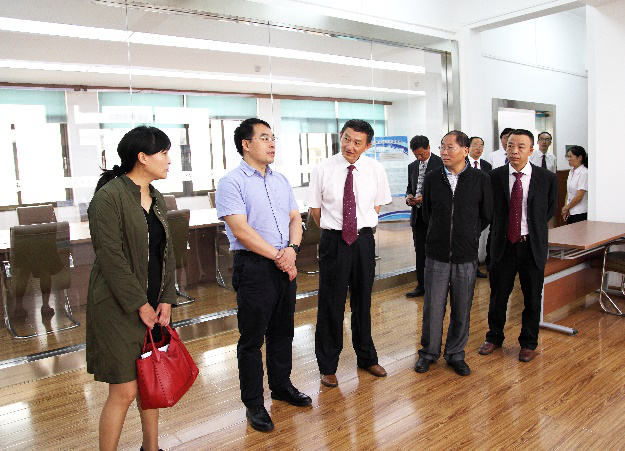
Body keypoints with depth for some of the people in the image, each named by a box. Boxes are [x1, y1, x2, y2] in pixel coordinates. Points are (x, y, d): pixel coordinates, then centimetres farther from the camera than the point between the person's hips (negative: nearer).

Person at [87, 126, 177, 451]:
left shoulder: (156, 199, 10)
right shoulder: (109, 196, -14)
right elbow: (111, 258, -18)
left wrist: (166, 300, 2)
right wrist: (140, 305, -14)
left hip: (153, 304, 8)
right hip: (120, 307, -8)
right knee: (124, 391, -2)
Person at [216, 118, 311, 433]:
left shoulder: (281, 180, 13)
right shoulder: (231, 182, -9)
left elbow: (295, 218, 10)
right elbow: (241, 231, -17)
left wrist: (292, 249, -9)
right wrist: (278, 256, -14)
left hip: (285, 264, 7)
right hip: (254, 267, -6)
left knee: (282, 332, 18)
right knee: (252, 338, 6)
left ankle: (281, 386, 38)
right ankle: (253, 403, 22)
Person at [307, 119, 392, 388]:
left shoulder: (375, 169, -1)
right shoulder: (323, 170, -7)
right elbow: (315, 209, 3)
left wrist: (364, 226, 7)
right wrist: (332, 230, 6)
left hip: (363, 240, 2)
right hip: (333, 241, -2)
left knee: (363, 302, 16)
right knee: (331, 304, 5)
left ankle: (366, 358, 37)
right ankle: (327, 366, 23)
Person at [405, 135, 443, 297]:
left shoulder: (440, 163, -6)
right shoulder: (412, 166, 13)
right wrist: (409, 197, -1)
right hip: (418, 215, 6)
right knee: (420, 252, 10)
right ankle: (421, 285, 20)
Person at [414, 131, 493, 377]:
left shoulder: (481, 179, -3)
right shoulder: (432, 178, 1)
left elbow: (486, 216, 8)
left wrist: (469, 237, 12)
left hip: (466, 257, 0)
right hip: (436, 255, 1)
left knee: (462, 309, 10)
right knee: (433, 307, 6)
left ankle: (455, 354, 28)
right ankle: (429, 352, 25)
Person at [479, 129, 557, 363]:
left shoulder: (547, 178, -5)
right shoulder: (495, 176, -3)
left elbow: (551, 208, 11)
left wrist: (533, 228, 8)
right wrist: (499, 230, 8)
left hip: (532, 245, 0)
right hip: (503, 244, 1)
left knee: (532, 298, 11)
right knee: (498, 295, 11)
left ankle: (528, 342, 31)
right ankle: (494, 337, 32)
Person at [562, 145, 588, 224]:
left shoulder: (584, 173, -14)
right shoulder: (571, 172, 11)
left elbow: (579, 196, -16)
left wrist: (566, 207, -5)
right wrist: (566, 208, 2)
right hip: (570, 212, 7)